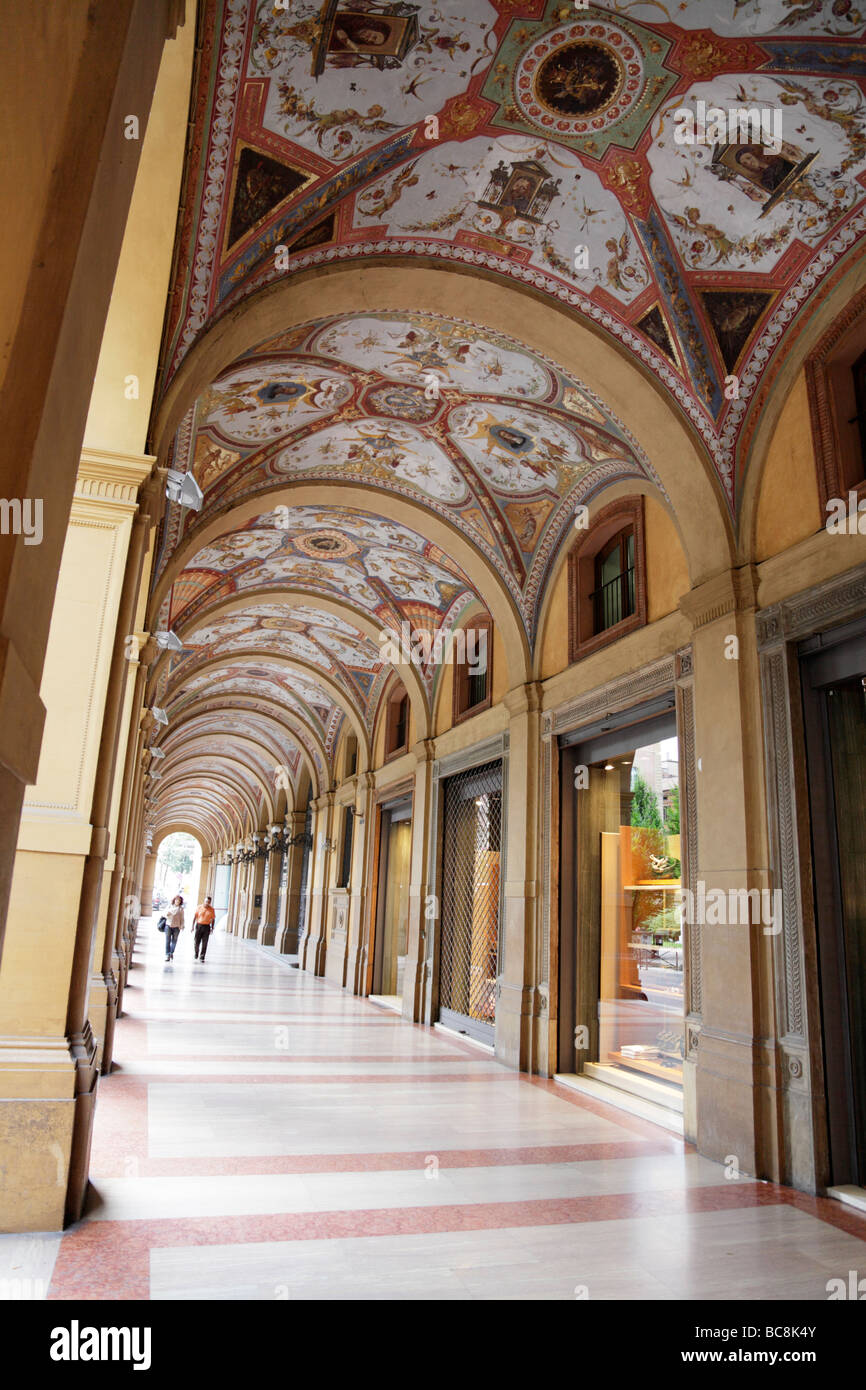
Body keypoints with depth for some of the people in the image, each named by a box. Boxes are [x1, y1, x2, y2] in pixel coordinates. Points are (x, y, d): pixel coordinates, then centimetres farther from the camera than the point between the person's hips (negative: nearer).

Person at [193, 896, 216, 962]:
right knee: (197, 942, 6)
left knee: (204, 944, -3)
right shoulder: (199, 907, -2)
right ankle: (196, 954, 32)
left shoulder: (211, 909, 0)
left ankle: (202, 958, 3)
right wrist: (192, 926, -2)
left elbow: (213, 919, 6)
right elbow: (195, 917, 1)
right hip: (199, 925, 0)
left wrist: (212, 928, 2)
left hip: (206, 927, 0)